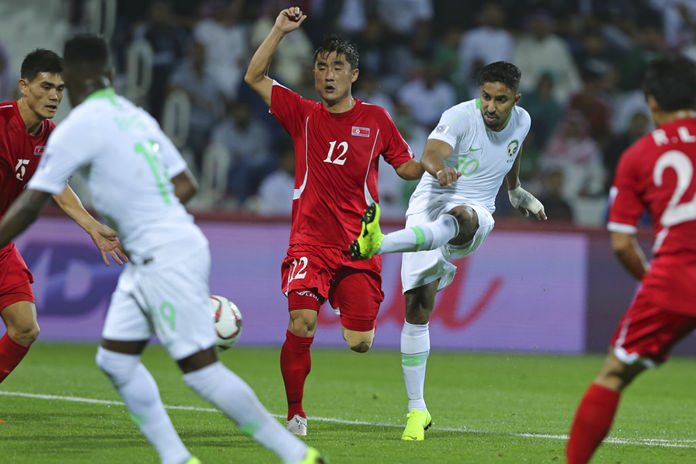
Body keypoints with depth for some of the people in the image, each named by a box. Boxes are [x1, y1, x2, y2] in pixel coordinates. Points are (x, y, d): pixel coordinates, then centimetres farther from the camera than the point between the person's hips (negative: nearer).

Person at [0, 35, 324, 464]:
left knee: (201, 370, -7)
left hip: (168, 258, -9)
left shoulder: (79, 126, -11)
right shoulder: (135, 116, 13)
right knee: (115, 359, 9)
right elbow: (186, 185, 16)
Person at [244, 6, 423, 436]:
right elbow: (255, 77, 7)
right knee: (300, 324, -20)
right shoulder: (303, 115, 7)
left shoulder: (375, 119, 6)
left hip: (359, 247, 0)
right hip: (309, 243, 0)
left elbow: (406, 166, 12)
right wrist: (280, 31, 1)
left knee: (360, 344, -5)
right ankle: (295, 414, -5)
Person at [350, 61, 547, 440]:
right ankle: (416, 410, 2)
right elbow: (431, 153, -32)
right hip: (429, 205, -2)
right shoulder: (460, 117, -12)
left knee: (460, 218, -39)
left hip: (475, 212, 2)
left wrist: (518, 193, 46)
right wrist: (439, 168, -56)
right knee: (418, 306, -8)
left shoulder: (521, 122, 5)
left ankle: (378, 244, -62)